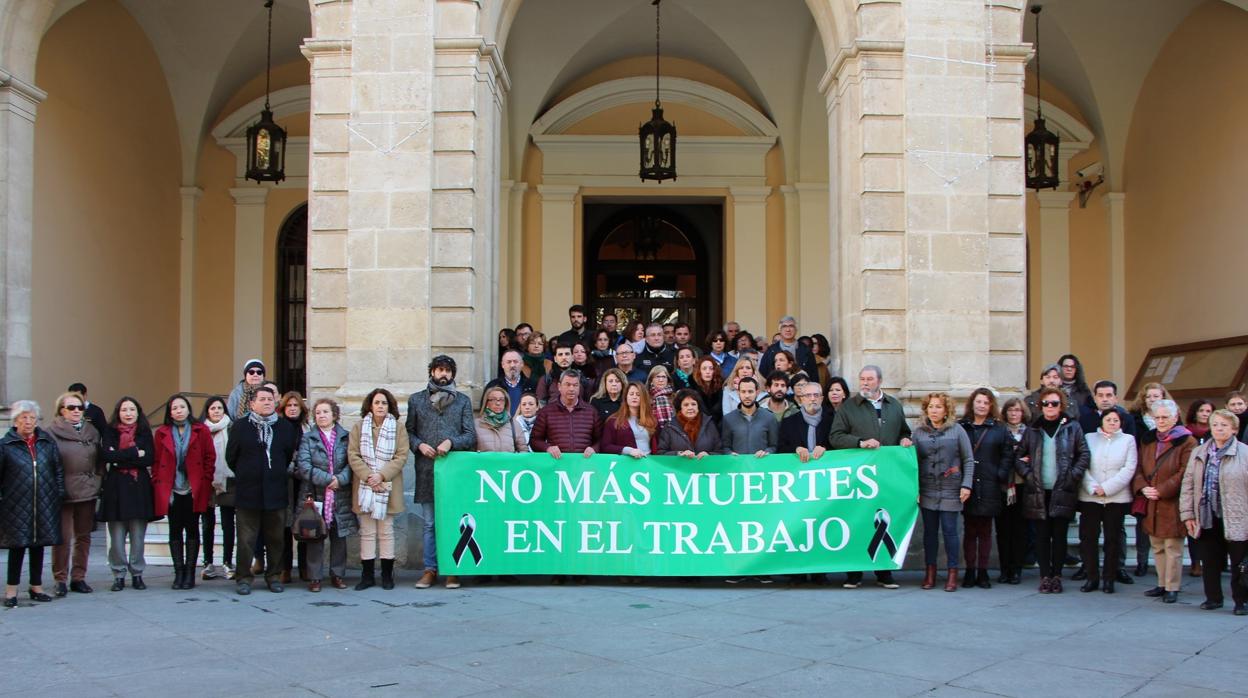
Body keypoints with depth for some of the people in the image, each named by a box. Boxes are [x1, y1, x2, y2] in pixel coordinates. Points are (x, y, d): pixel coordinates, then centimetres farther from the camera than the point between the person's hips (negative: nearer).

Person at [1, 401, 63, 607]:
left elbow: (58, 471, 10)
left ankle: (36, 586, 21)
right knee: (17, 545, -1)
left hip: (44, 504, 3)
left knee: (39, 545, 10)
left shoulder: (47, 442, 7)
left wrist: (59, 495, 4)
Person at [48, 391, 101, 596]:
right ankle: (60, 579, 5)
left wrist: (97, 481, 6)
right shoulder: (52, 432, -2)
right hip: (63, 494, -4)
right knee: (63, 538, -5)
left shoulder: (91, 431, 12)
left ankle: (79, 577, 17)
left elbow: (99, 460, 15)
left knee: (84, 536, 9)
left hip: (88, 492, 5)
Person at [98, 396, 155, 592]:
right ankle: (119, 575, 8)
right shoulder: (110, 432, 7)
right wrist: (135, 453, -10)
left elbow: (150, 458, -5)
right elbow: (106, 455, -10)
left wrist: (120, 458, -8)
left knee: (138, 535, 1)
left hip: (139, 488, 0)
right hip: (116, 487, 0)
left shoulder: (144, 432, 9)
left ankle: (137, 574, 11)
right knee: (116, 536, -1)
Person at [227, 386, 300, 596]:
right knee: (246, 539, 1)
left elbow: (290, 455, 11)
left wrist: (277, 474, 10)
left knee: (275, 538, 7)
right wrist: (245, 476, 11)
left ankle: (274, 576, 17)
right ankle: (243, 577, 10)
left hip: (276, 493, 2)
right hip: (248, 492, -2)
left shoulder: (286, 427, 6)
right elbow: (231, 457, 7)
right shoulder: (240, 426, 2)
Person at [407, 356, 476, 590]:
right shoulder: (416, 400, 13)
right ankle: (430, 568, 10)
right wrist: (419, 445, -7)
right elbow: (409, 432, 12)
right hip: (427, 470, 1)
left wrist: (451, 442, -11)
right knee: (430, 523, 3)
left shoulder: (463, 401, 11)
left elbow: (471, 435, 6)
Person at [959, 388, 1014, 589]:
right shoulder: (960, 427, 5)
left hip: (989, 488, 0)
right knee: (969, 531, 4)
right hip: (966, 487, 0)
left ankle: (982, 572, 13)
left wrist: (1002, 478, -6)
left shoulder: (999, 429, 5)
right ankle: (970, 571, 10)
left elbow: (1007, 456, 3)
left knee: (985, 531, 6)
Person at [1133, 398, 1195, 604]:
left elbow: (1185, 473, -12)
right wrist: (1143, 488, -7)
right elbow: (1138, 468, 12)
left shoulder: (1186, 442, -5)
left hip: (1172, 504, -6)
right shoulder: (1148, 440, 15)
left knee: (1173, 547, -4)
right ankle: (1163, 584, 21)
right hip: (1151, 505, 6)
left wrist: (1161, 491, -15)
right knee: (1157, 547, 12)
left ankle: (1172, 588, 2)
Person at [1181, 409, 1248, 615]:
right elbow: (1188, 485, 10)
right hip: (1207, 518, 4)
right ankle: (1213, 598, 23)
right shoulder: (1198, 453, 10)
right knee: (1210, 562, 10)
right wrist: (1187, 514, 4)